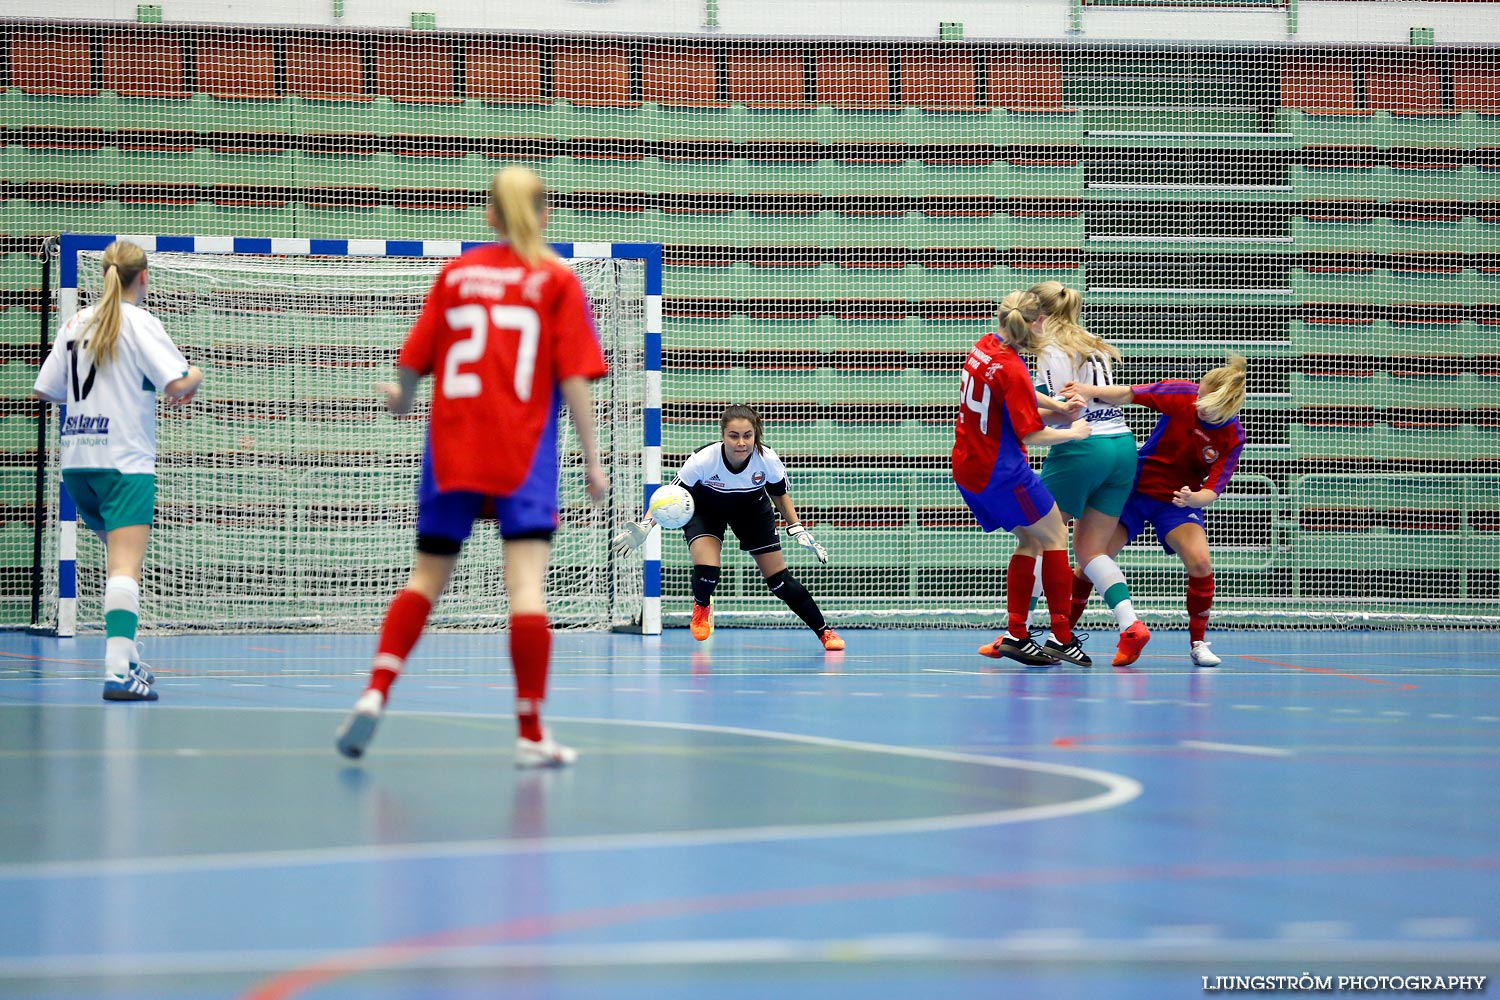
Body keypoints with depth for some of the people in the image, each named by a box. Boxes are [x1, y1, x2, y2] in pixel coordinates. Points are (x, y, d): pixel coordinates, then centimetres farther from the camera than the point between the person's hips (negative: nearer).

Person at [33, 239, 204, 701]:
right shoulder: (139, 322, -7)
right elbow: (177, 384, -17)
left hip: (76, 461, 7)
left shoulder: (77, 323, 11)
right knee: (126, 569, -14)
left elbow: (45, 390, 13)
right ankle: (119, 671, -26)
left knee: (118, 557, 22)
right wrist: (194, 376, 5)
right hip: (125, 462, -7)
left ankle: (128, 659, 21)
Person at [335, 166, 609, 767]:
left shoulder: (454, 274, 8)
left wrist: (401, 398, 31)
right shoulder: (557, 281, 0)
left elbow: (414, 361, 9)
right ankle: (531, 734, -8)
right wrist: (592, 459, 0)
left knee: (426, 578, 14)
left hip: (451, 446, 3)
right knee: (527, 587, -6)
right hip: (524, 451, -3)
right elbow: (574, 378, -5)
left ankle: (375, 694, -1)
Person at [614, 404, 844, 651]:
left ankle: (824, 632, 18)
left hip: (752, 508, 2)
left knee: (780, 579, -1)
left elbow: (780, 495, -6)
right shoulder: (703, 460, -38)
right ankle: (701, 606, 13)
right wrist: (645, 527, -41)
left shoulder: (767, 460, -30)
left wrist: (797, 529, -13)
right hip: (705, 508, -2)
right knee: (706, 572, -25)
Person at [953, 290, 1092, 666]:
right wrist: (1073, 432, -4)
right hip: (1002, 473, -8)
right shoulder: (1013, 370, -22)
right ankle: (1061, 638, 2)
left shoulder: (983, 347, 3)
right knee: (1055, 537, 4)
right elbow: (1031, 434, -20)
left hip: (967, 467, 8)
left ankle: (1015, 635, 12)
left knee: (1030, 541, 17)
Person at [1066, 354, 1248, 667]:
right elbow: (1129, 395, -10)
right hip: (1135, 486, 1)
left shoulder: (1232, 438, -18)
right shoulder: (1181, 394, -18)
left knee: (1200, 562, -23)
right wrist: (1092, 391, -28)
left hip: (1178, 501, -1)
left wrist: (1193, 498, -41)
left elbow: (1213, 490, -19)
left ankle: (1198, 643, -3)